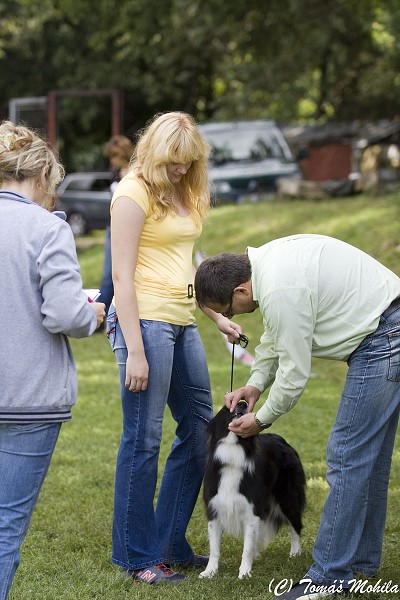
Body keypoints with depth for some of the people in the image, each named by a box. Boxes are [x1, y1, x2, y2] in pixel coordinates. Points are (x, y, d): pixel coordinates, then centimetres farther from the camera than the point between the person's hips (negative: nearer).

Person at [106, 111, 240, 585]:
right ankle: (137, 556, 7)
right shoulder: (134, 193, -10)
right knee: (143, 439, -3)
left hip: (182, 322, 9)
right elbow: (122, 277, -14)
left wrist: (216, 316, 19)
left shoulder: (184, 192, 15)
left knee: (199, 428, 11)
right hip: (145, 320, -9)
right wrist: (135, 352, -18)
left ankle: (170, 545, 22)